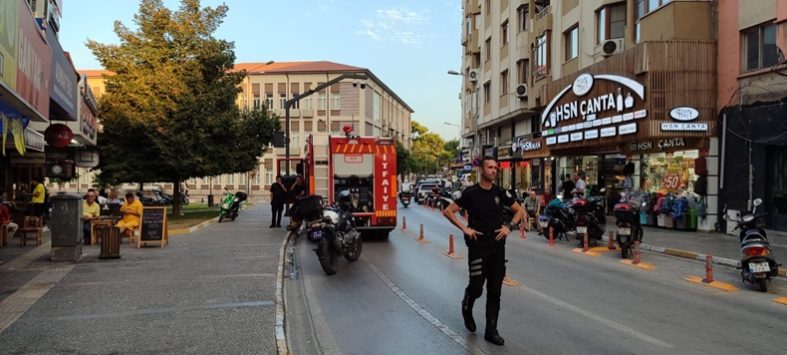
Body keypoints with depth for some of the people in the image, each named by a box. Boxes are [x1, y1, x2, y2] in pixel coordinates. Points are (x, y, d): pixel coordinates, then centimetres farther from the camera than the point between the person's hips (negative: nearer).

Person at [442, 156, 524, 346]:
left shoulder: (500, 192, 4)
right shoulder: (470, 193, -7)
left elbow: (519, 210, 14)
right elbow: (448, 211, -4)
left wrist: (509, 227, 0)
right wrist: (464, 228, -12)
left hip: (498, 247, 4)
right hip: (478, 247, -4)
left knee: (494, 291, 4)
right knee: (476, 287, -2)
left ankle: (491, 331, 12)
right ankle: (467, 307, 33)